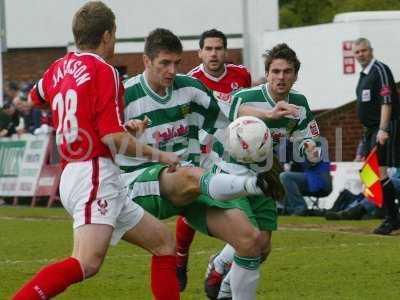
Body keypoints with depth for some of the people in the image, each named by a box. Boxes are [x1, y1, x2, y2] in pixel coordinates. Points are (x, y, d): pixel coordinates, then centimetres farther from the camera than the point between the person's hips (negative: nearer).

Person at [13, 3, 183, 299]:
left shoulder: (59, 68, 15)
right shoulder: (103, 71, -7)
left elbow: (35, 98, 38)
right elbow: (113, 138, -14)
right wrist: (160, 155, -1)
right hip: (95, 174, -10)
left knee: (164, 241, 15)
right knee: (87, 263, -26)